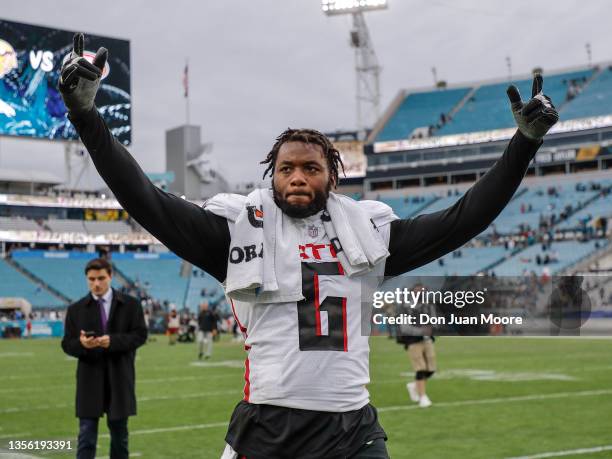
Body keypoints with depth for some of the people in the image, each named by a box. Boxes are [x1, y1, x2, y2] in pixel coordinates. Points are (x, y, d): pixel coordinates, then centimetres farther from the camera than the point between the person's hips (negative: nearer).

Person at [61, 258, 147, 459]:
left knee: (119, 434, 11)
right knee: (86, 436, -4)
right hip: (89, 379, 0)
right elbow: (67, 344, 2)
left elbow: (140, 335, -5)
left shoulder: (130, 305, 2)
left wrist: (113, 340, -21)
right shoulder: (76, 309, 5)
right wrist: (81, 344, -22)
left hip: (119, 378, 0)